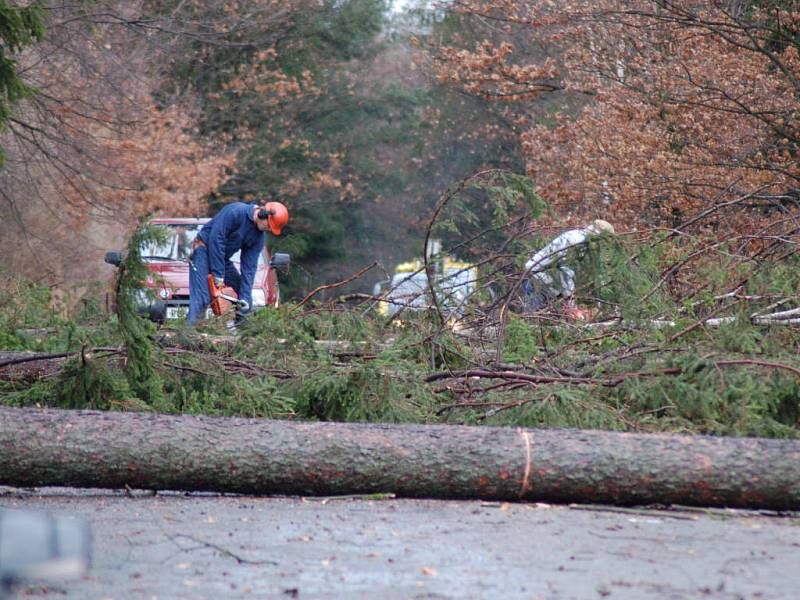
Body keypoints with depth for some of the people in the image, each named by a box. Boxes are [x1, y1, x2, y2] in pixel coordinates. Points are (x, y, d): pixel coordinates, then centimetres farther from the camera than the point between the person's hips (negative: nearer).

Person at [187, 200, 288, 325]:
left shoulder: (259, 235, -2)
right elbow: (216, 238, -26)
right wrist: (218, 275, -25)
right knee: (202, 297, -19)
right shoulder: (235, 212, -24)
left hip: (223, 258, 8)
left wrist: (245, 299, -11)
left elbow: (249, 267, -3)